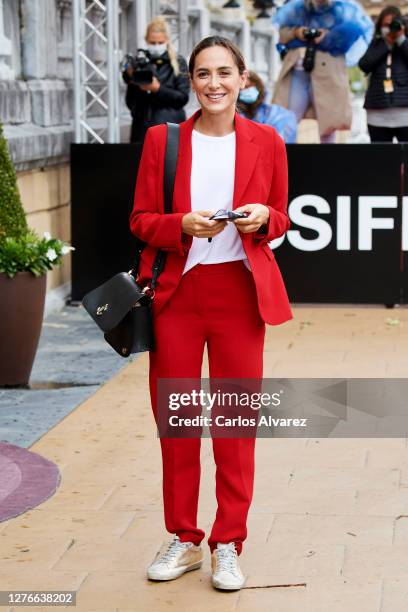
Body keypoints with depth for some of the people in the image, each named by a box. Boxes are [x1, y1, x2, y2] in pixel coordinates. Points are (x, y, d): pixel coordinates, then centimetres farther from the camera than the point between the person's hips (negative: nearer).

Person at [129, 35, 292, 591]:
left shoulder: (266, 142, 2)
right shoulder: (162, 140, 2)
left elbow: (281, 219, 11)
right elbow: (141, 220, 3)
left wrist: (262, 218, -11)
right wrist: (184, 225, -16)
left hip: (239, 290, 0)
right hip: (175, 291, 1)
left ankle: (228, 545, 15)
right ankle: (184, 540, 21)